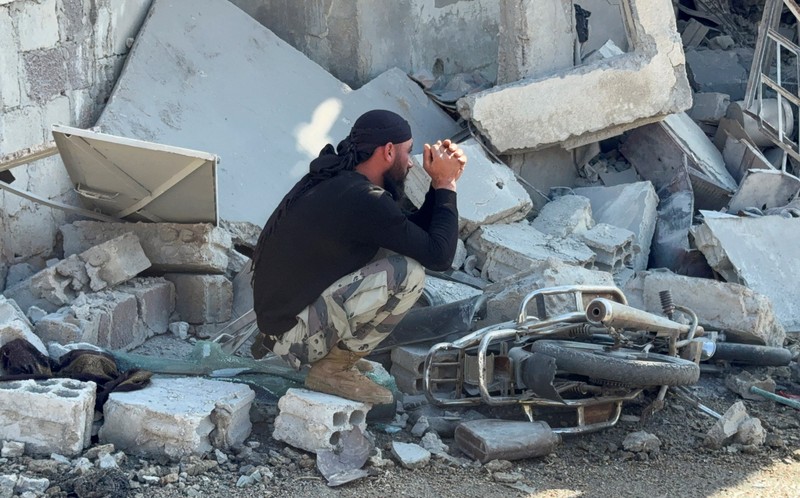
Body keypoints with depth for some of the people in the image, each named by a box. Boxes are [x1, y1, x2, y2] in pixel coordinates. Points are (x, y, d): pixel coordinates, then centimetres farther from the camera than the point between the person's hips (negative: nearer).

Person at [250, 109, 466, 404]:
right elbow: (439, 256, -18)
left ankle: (334, 357, 13)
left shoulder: (337, 181, 9)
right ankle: (333, 370, -7)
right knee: (408, 273, -20)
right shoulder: (363, 200, -22)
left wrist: (441, 184, 7)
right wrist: (446, 185, -7)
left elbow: (414, 231, 18)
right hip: (294, 334, -10)